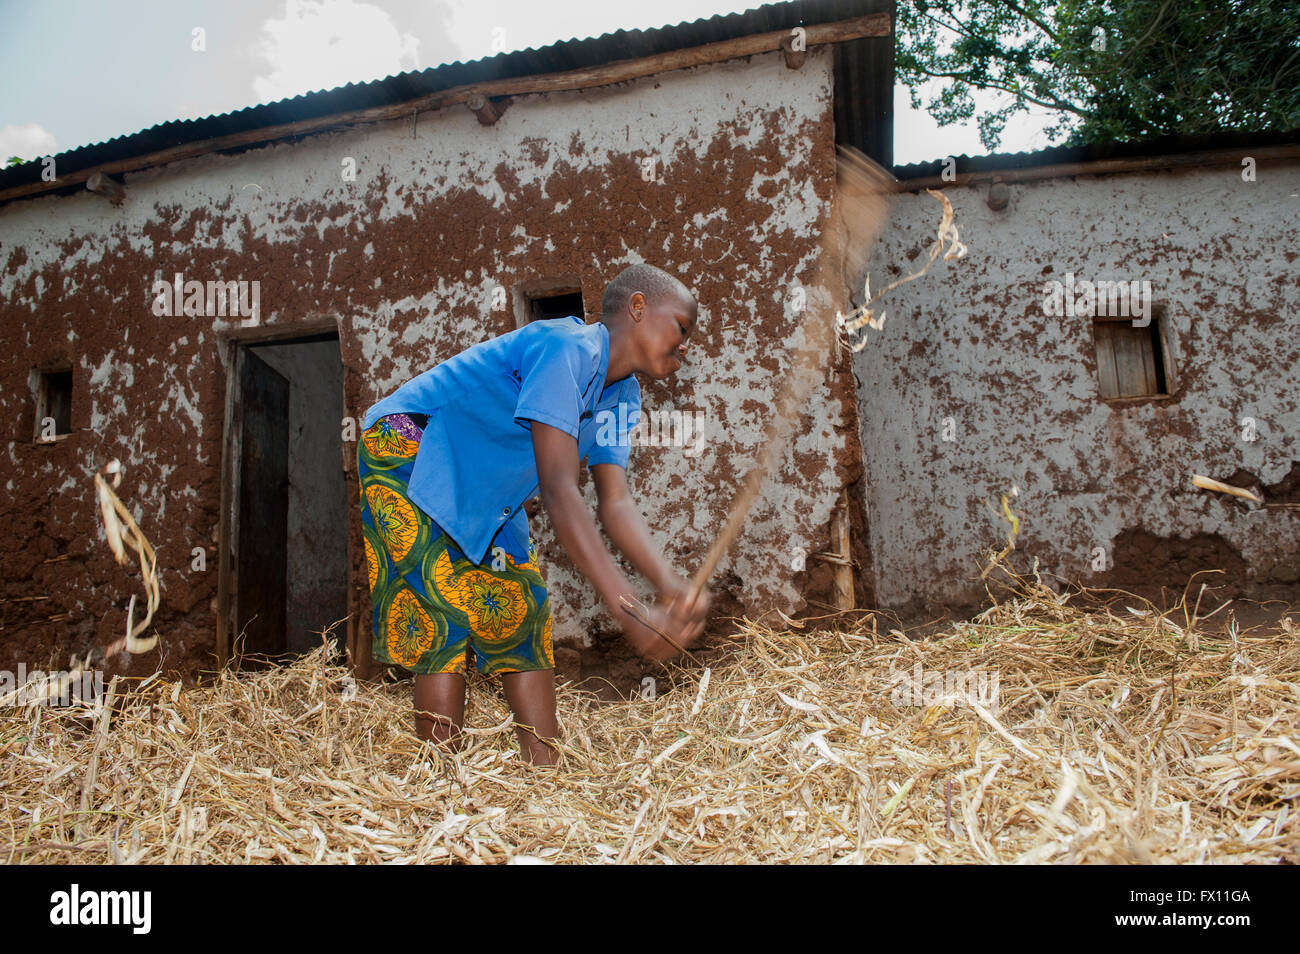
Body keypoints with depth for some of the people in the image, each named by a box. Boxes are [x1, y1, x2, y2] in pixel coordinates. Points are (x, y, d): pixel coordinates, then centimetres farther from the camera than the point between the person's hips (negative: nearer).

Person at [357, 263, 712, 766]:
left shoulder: (622, 395, 2)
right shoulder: (567, 348, -28)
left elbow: (615, 502, -8)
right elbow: (558, 489, -36)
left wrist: (671, 585, -25)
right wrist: (629, 609, -41)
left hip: (484, 490, 9)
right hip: (408, 451, -9)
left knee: (522, 610, 4)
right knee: (443, 623, -15)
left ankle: (546, 774, 10)